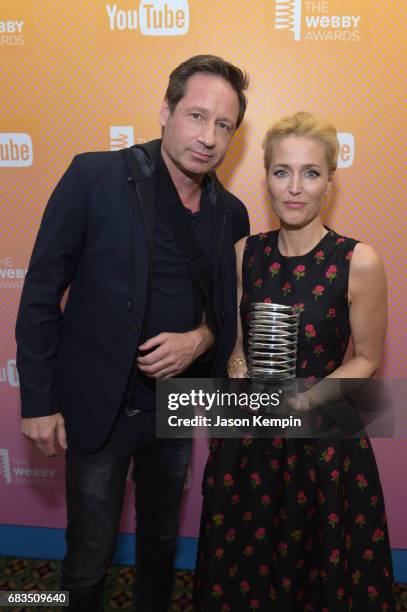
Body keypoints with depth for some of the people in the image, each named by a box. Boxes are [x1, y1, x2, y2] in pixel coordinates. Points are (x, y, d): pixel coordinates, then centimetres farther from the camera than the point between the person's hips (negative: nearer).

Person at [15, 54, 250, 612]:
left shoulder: (231, 213, -2)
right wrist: (38, 401, -11)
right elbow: (41, 293, -11)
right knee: (89, 556, 15)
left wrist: (202, 339, -15)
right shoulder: (94, 177, -14)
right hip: (98, 406, -4)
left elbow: (227, 309, 8)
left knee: (161, 540, 26)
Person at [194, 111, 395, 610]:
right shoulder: (245, 252, -2)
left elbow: (367, 359, -4)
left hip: (324, 440, -3)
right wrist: (238, 371, -13)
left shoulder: (359, 262, -13)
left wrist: (306, 396, -18)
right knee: (239, 569, 21)